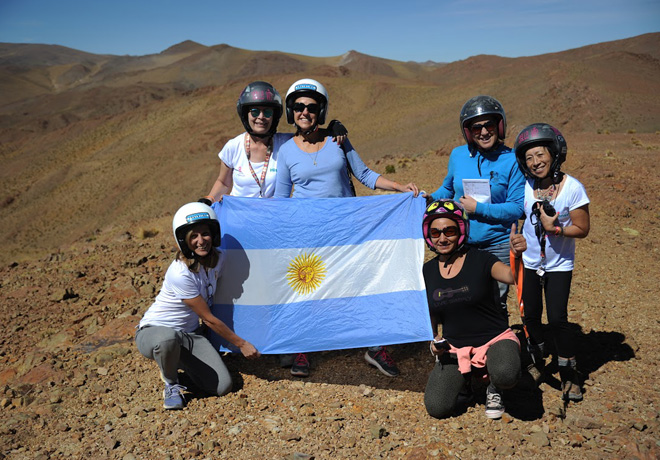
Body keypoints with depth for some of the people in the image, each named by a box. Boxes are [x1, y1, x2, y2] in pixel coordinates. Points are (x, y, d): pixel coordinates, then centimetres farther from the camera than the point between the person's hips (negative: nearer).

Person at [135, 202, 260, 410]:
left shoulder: (218, 258, -6)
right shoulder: (180, 274, -27)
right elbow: (209, 319, -18)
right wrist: (241, 344, -10)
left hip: (190, 334, 6)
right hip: (153, 331, -6)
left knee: (222, 386, -12)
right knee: (168, 339, -43)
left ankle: (179, 360, 15)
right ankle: (171, 383, -9)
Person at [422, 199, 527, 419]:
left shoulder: (480, 259, -10)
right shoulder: (427, 272, 1)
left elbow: (512, 277, -29)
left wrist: (517, 256, -50)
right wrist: (434, 340, -5)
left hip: (495, 340, -3)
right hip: (454, 348, 3)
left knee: (506, 375, -37)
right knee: (437, 408, -15)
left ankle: (493, 387, 3)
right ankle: (462, 379, 20)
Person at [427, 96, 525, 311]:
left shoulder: (512, 161, -9)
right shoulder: (458, 155, 2)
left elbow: (517, 209, -12)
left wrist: (478, 208, -19)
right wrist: (430, 199, 1)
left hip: (497, 246, -3)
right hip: (459, 244, 3)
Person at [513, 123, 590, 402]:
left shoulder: (573, 188, -16)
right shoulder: (524, 186, -8)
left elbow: (582, 229, -12)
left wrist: (554, 228, -24)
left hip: (559, 265, -3)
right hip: (529, 262, 3)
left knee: (557, 319, -8)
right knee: (531, 316, 12)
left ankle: (569, 374, 13)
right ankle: (537, 361, 38)